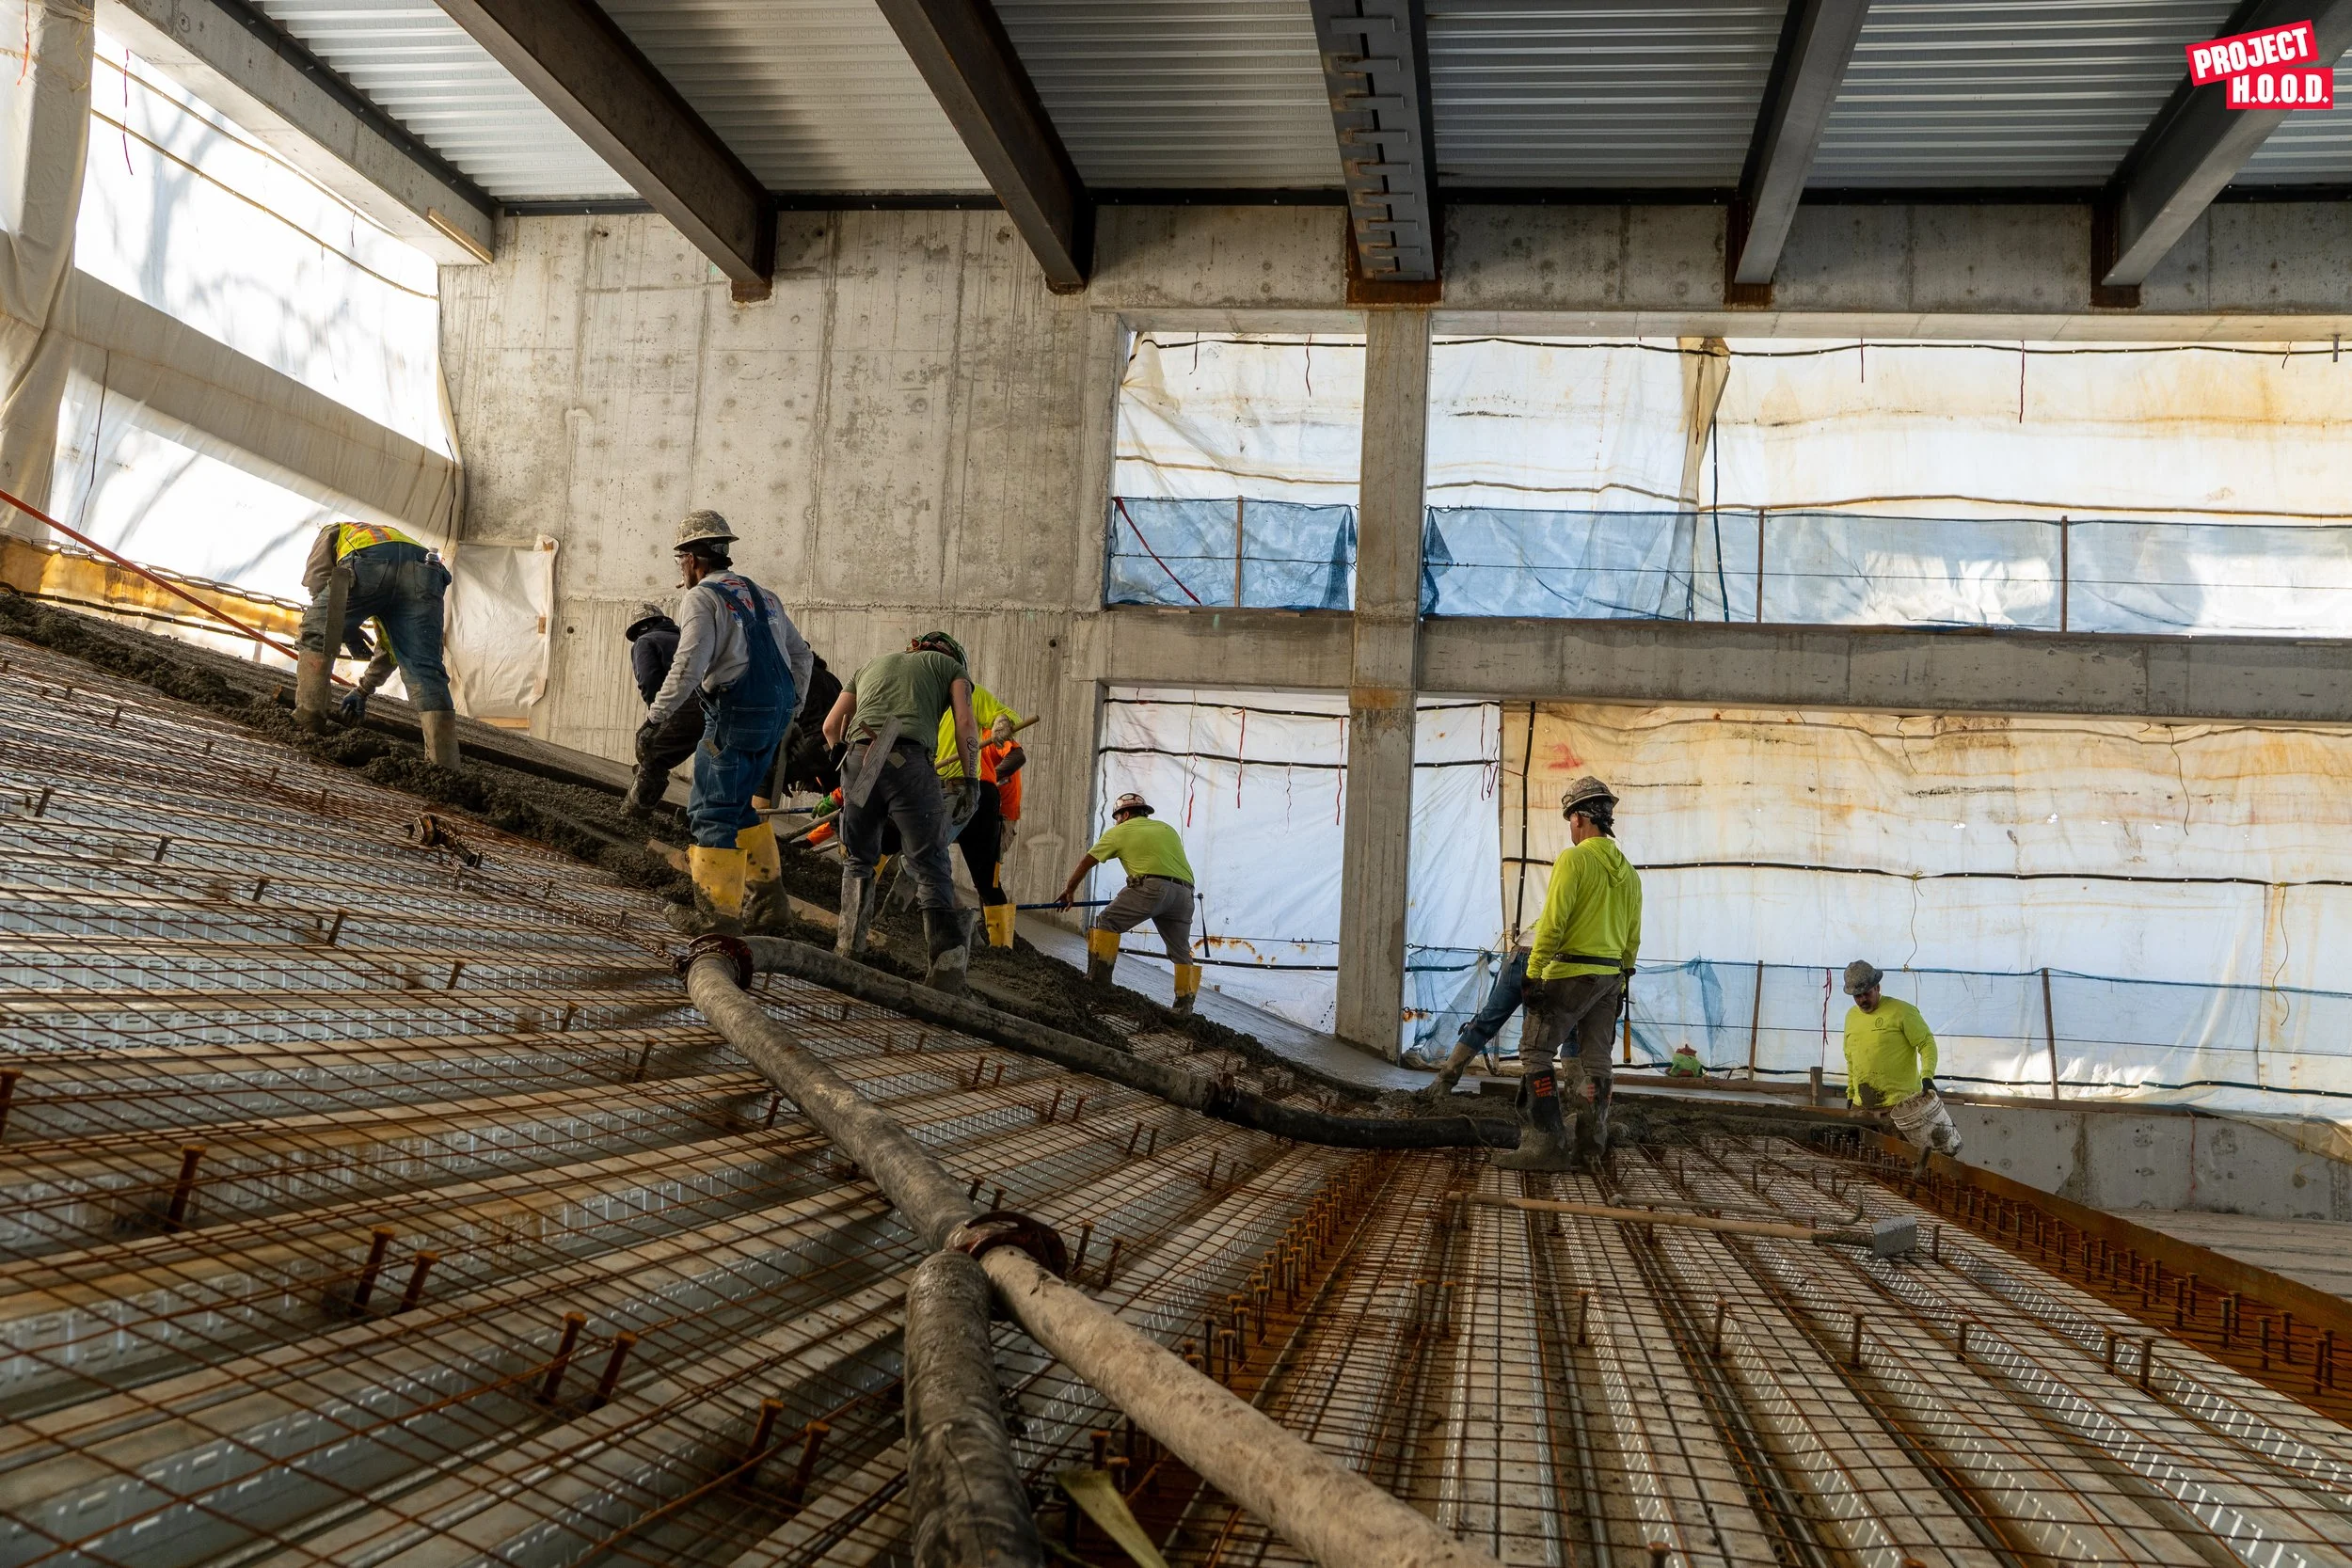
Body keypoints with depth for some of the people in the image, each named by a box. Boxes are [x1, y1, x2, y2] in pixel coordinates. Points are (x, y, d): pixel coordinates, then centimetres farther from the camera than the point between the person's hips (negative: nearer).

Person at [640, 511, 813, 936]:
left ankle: (717, 911, -2)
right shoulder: (761, 596, 19)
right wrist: (790, 707, 29)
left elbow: (688, 665, -19)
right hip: (773, 717, 8)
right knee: (736, 805, 21)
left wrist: (656, 717, -17)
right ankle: (766, 896, 22)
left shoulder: (702, 598, -7)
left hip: (735, 717, -8)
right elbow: (799, 653, 23)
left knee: (713, 812, -1)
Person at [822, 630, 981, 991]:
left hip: (857, 758, 3)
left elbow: (831, 725, 32)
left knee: (858, 860, 22)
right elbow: (965, 722, 7)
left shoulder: (870, 665, 35)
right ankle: (948, 960, -14)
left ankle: (847, 950, 15)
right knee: (930, 868, -1)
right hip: (909, 761, -3)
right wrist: (970, 780, 7)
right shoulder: (951, 665, 24)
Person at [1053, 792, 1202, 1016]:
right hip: (1184, 892, 5)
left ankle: (1099, 977, -2)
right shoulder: (1168, 829, 30)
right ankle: (1185, 1004, 11)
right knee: (1182, 952, 15)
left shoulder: (1119, 831, 18)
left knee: (1108, 922, 7)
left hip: (1152, 886, -5)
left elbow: (1086, 862, 24)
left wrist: (1069, 890, 36)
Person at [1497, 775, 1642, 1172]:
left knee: (1536, 1052, -4)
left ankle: (1546, 1143, -10)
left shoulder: (1574, 859, -10)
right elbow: (1633, 936, 16)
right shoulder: (1627, 871, 13)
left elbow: (1553, 921, -16)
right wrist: (1620, 981, 22)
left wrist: (1534, 974, -14)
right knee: (1594, 1061, 11)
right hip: (1611, 976, 8)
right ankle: (1590, 1144, 13)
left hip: (1571, 974, -8)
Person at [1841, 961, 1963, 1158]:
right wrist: (1850, 1095, 23)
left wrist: (1927, 1076, -21)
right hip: (1863, 1107, 6)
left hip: (1900, 1104, -6)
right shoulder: (1851, 1016, 14)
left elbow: (1927, 1042, -7)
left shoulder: (1901, 1011, -6)